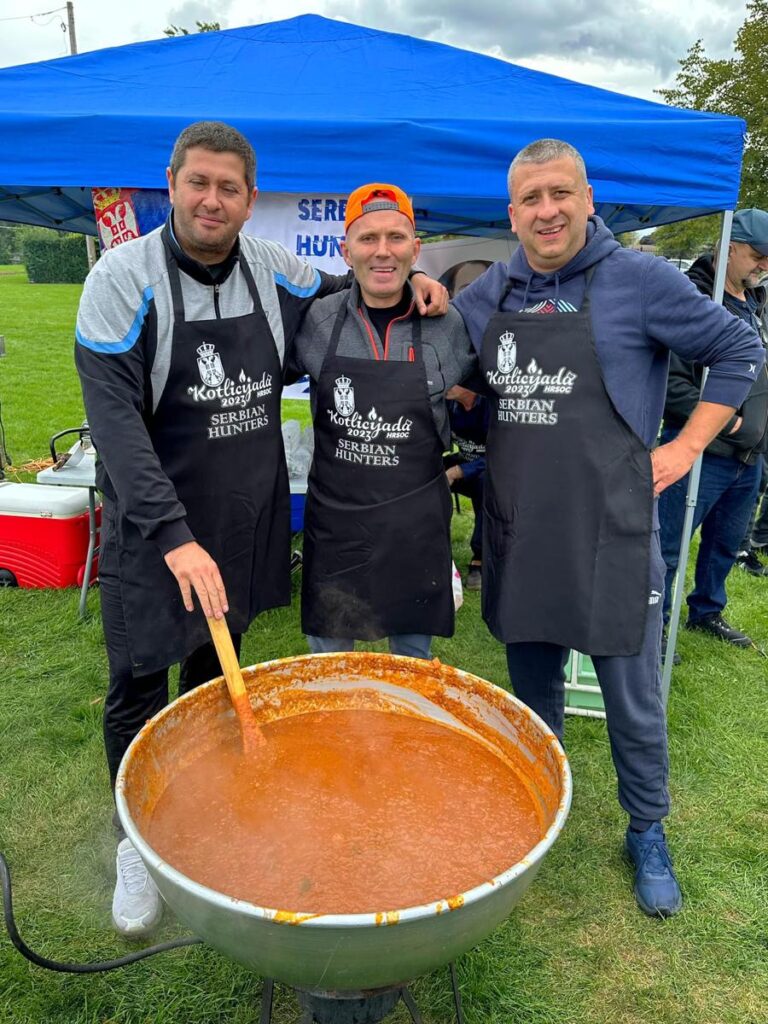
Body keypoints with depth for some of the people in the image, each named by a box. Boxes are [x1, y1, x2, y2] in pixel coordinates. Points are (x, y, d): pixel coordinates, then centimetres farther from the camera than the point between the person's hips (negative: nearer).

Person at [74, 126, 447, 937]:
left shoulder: (276, 273, 1)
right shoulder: (124, 278, -13)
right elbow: (116, 422, -20)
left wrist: (410, 280, 1)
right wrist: (174, 536, -28)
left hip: (248, 522, 4)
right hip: (153, 528, -4)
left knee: (218, 673, 20)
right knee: (140, 690, 6)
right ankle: (137, 842, 31)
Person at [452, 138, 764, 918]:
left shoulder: (639, 279, -4)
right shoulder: (489, 295, 8)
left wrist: (685, 448, -3)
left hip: (610, 530, -3)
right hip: (518, 531, 4)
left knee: (632, 699, 9)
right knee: (531, 691, 18)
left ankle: (647, 834, 34)